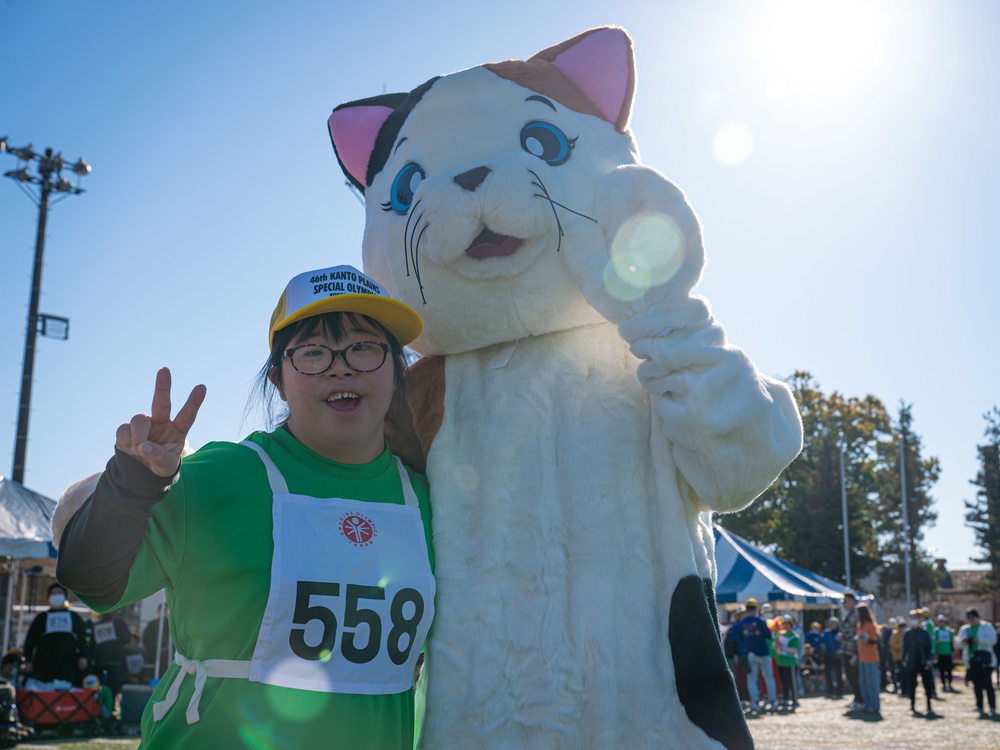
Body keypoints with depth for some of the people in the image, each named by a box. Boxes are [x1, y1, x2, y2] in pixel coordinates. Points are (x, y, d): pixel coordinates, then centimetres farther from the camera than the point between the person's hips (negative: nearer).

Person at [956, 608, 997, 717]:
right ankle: (980, 708, 9)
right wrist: (962, 641, -11)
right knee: (977, 685, 5)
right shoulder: (964, 629, 14)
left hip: (985, 661, -5)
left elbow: (992, 639, -13)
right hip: (971, 661, 5)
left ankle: (992, 708, -1)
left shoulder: (986, 627, -1)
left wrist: (979, 641, -22)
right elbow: (958, 642, 12)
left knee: (987, 684, -7)